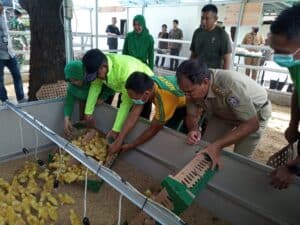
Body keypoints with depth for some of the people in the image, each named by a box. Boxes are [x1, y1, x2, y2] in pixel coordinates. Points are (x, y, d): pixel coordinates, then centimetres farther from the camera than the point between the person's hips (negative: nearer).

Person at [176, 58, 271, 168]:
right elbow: (192, 116, -9)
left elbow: (252, 124, -37)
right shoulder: (194, 86, -23)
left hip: (255, 111, -4)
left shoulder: (231, 85, -41)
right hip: (224, 113, 5)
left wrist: (218, 145, -46)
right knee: (204, 147, -5)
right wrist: (194, 130, -32)